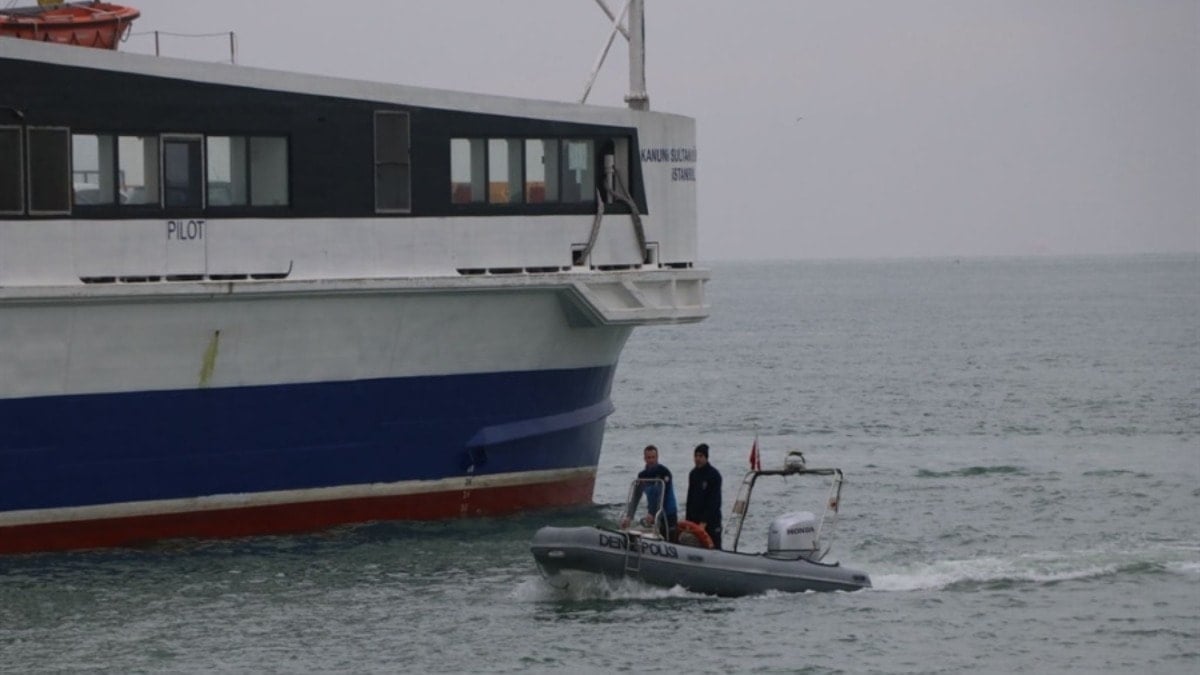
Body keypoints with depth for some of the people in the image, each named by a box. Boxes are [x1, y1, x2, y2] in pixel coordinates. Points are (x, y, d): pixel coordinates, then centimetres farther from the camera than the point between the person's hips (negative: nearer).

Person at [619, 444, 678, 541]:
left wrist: (652, 514, -29)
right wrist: (628, 517, -10)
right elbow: (635, 498, 3)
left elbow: (662, 497, -19)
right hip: (652, 515, 5)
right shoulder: (642, 476, 6)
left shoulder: (664, 472, -10)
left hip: (668, 515, -5)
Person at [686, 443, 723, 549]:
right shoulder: (693, 474, 11)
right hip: (695, 520, 6)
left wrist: (704, 522, -21)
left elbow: (714, 501, -15)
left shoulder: (714, 475, -10)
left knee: (714, 547, -8)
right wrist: (688, 520, 10)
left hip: (711, 521, -6)